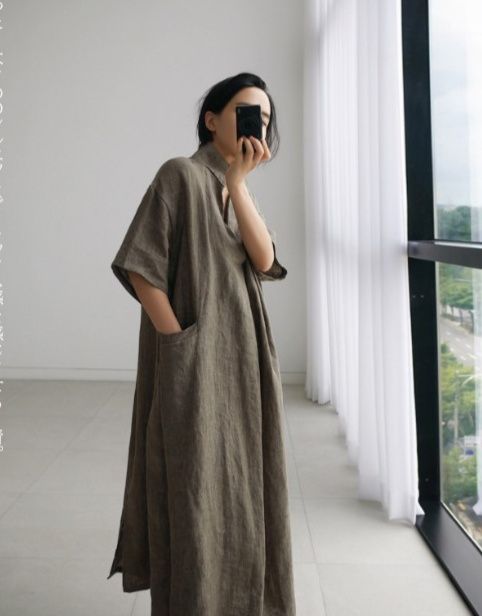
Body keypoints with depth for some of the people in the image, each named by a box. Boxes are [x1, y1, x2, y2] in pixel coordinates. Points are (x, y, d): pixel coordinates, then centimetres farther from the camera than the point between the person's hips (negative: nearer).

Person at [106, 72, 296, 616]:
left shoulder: (238, 188, 13)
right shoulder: (181, 174, -9)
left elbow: (265, 260, -5)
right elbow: (139, 267, -16)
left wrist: (238, 180, -12)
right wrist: (180, 343, -16)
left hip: (241, 354, 8)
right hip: (195, 358, -8)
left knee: (233, 477, 16)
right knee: (194, 481, 1)